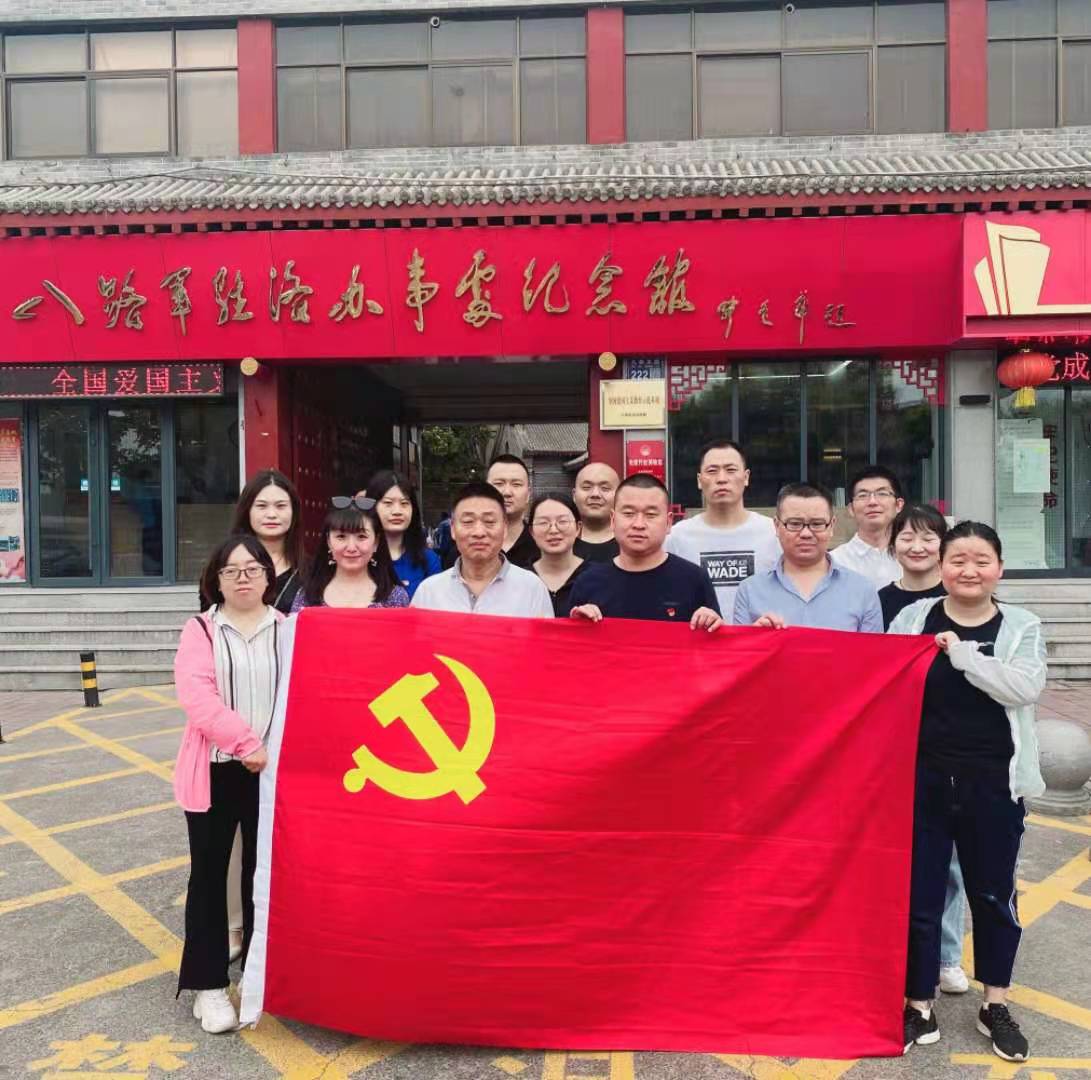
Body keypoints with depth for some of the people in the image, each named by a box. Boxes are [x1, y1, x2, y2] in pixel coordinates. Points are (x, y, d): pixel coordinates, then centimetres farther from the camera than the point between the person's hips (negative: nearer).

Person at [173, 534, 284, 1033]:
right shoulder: (200, 630, 0)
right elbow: (195, 695, -13)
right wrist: (244, 741, -22)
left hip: (276, 770, 1)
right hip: (216, 770, -1)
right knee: (209, 873, 7)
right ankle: (208, 983, 19)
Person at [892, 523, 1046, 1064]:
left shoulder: (1021, 626, 0)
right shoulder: (913, 618, 0)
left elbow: (1027, 688, -16)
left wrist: (962, 653, -22)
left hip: (992, 785, 0)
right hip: (922, 781, 0)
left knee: (993, 896, 15)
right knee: (918, 898, 8)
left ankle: (995, 1007, 35)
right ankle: (919, 1006, 25)